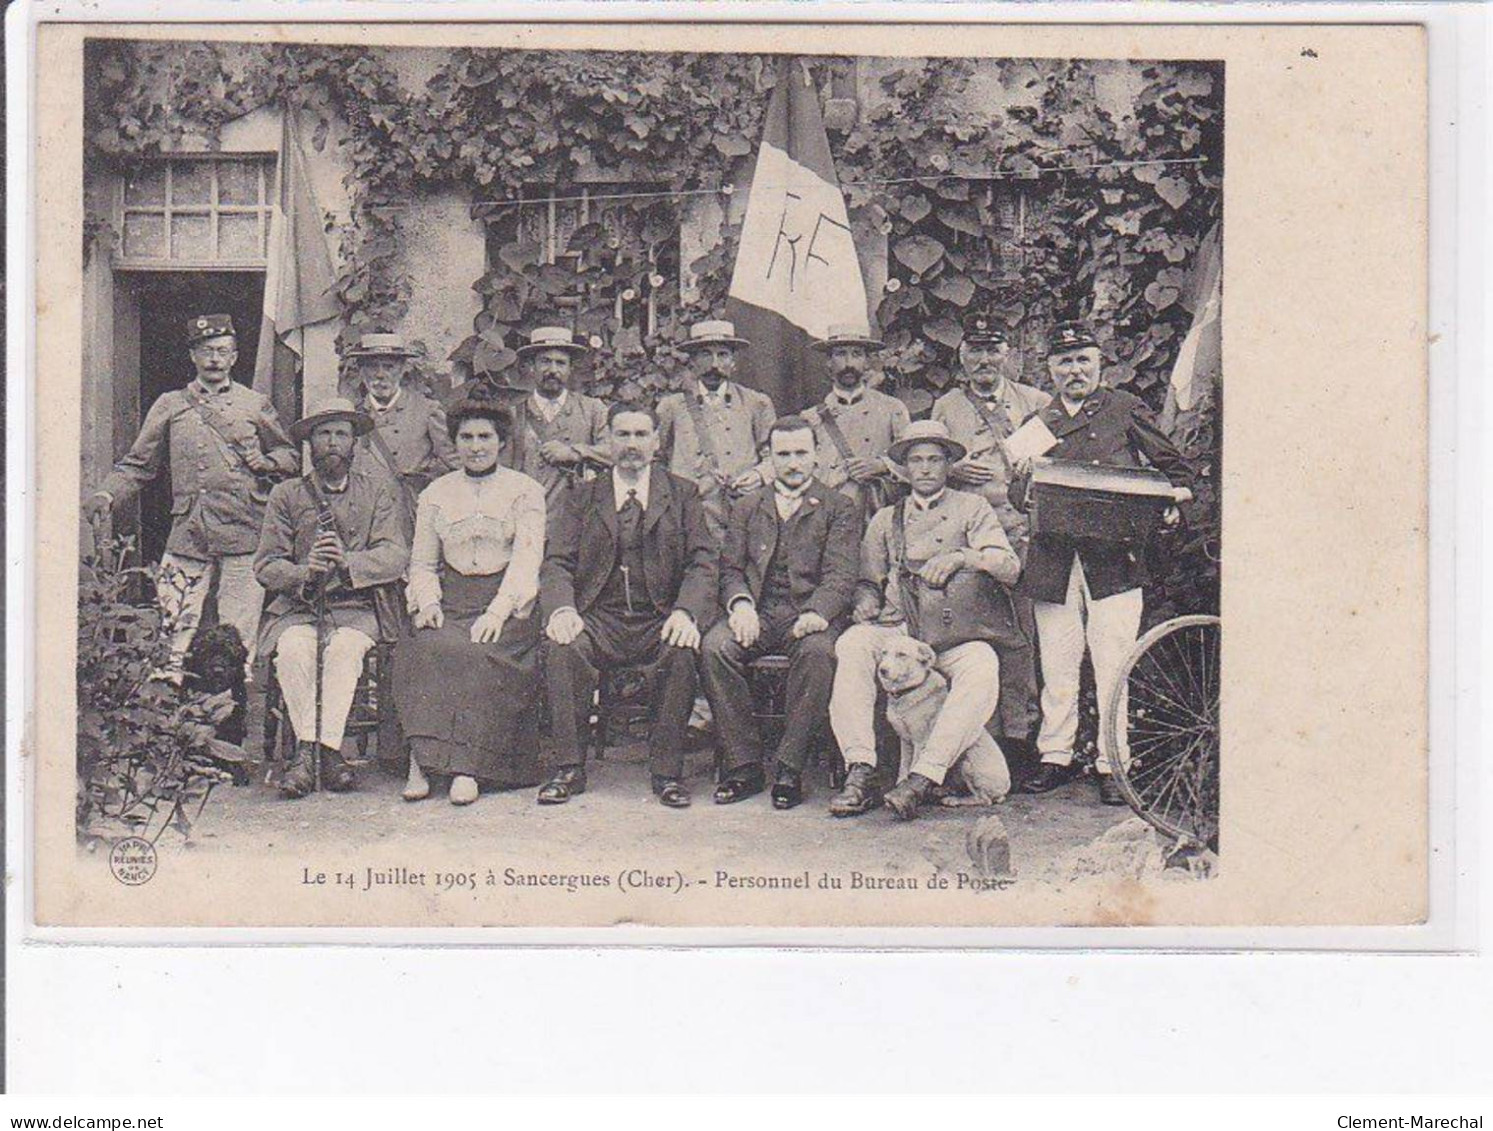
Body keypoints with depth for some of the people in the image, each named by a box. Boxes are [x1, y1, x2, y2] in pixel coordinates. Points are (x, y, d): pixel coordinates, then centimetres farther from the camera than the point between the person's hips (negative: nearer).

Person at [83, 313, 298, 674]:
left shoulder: (255, 405, 13)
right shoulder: (170, 406, 14)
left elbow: (291, 455, 22)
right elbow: (138, 464, 13)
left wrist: (268, 462, 0)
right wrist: (106, 495, -3)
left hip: (244, 535, 0)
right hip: (188, 533, 1)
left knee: (238, 635, -2)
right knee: (178, 627, -5)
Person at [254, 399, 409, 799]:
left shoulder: (376, 489, 11)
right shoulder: (286, 494, 11)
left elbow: (396, 557, -2)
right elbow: (265, 566, 4)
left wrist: (346, 562, -19)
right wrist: (305, 571, -18)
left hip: (356, 608, 0)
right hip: (296, 609, 0)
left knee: (345, 646, -33)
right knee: (294, 647, -32)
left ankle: (329, 746, -30)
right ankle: (305, 747, -26)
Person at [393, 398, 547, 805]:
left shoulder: (525, 491, 7)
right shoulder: (435, 494, 18)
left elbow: (527, 558, -4)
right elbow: (422, 563, 16)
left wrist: (498, 609, -18)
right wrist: (427, 602, -6)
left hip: (508, 600, -3)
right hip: (452, 600, 3)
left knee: (480, 654, -33)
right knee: (426, 647, -30)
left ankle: (467, 768, -33)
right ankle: (421, 761, -31)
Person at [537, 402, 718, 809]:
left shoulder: (683, 494, 13)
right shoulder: (580, 498, 16)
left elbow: (702, 562, 3)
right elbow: (557, 564, 6)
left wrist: (685, 612, -17)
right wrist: (561, 609, -16)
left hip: (659, 620, -1)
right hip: (599, 619, 1)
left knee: (680, 653, -33)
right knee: (563, 649, -30)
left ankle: (667, 771, -20)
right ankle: (569, 767, -18)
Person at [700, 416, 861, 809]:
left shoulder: (840, 508, 11)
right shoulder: (747, 508, 21)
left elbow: (841, 574, -1)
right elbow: (730, 567, 12)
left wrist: (818, 613, -21)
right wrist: (739, 602, -11)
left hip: (809, 614, -2)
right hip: (756, 613, 3)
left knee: (817, 653, -37)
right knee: (714, 649, -28)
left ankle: (790, 769, -27)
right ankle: (744, 765, -21)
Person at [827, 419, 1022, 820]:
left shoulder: (972, 508, 16)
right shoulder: (886, 519, 24)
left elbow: (1010, 567, 3)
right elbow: (867, 581, 24)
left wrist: (960, 557, -14)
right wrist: (866, 603, 0)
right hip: (896, 628, 2)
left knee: (982, 666, -36)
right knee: (852, 644, -31)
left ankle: (923, 778, -39)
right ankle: (860, 773, -35)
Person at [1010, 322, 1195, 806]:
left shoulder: (1126, 410, 10)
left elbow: (1174, 467, 13)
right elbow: (1016, 491, 13)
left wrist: (1171, 503, -7)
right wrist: (1028, 488, -10)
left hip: (1113, 557, -3)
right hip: (1053, 561, 3)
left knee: (1113, 667, -4)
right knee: (1057, 668, 5)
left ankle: (1112, 765, 2)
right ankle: (1055, 756, 16)